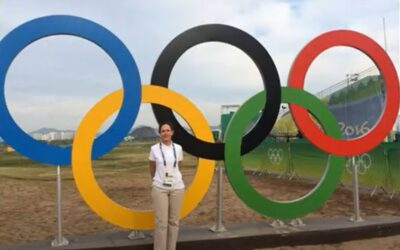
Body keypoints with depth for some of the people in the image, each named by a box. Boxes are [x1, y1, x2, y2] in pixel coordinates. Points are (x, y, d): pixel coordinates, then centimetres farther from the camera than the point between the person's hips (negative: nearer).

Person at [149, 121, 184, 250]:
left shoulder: (178, 148, 1)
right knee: (161, 222, -3)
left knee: (174, 220, 9)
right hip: (159, 188, -2)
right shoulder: (154, 149, -4)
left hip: (177, 187, 2)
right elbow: (152, 169, 10)